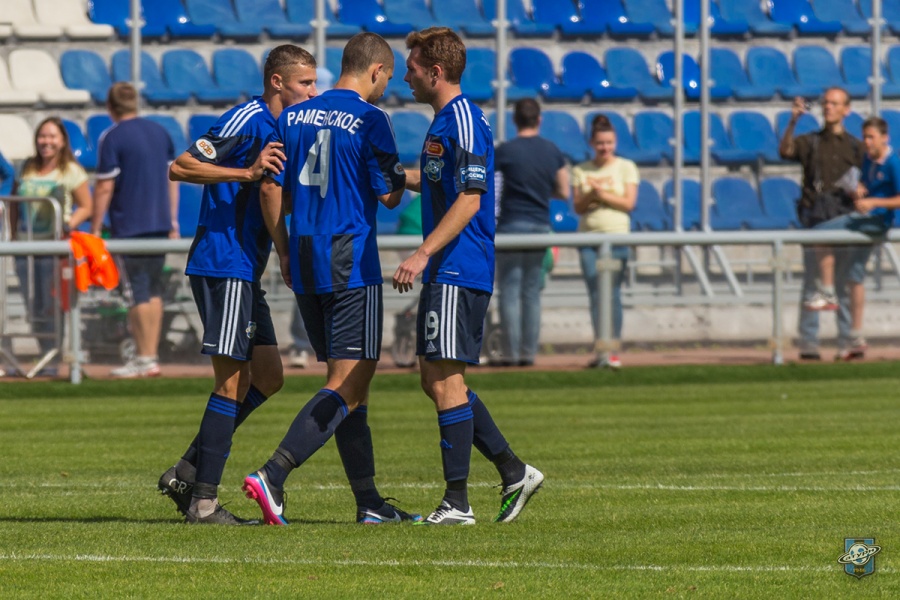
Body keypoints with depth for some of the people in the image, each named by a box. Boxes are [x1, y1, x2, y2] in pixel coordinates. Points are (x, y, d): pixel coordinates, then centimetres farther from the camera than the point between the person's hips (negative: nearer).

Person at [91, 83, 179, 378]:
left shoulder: (112, 138, -10)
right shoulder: (159, 132, 9)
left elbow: (104, 188, -12)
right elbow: (172, 178, 13)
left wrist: (95, 229, -7)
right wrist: (173, 221, 18)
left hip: (130, 225, -6)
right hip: (160, 223, 6)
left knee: (139, 292, -3)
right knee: (154, 290, 11)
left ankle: (144, 359, -3)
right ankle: (151, 356, 12)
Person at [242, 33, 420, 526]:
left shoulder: (293, 118, 10)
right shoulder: (370, 120, -8)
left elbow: (271, 191, 10)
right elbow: (389, 196, -5)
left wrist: (284, 255, 19)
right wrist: (398, 177, 17)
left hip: (305, 267, 7)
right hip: (352, 265, -7)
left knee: (349, 384, 12)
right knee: (348, 386, -7)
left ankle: (368, 502, 12)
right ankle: (272, 476, -22)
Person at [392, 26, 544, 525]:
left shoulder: (462, 120, -14)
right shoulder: (443, 121, 17)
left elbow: (468, 200, -21)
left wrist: (423, 255, -26)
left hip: (459, 272, -10)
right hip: (444, 273, 10)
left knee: (445, 381, -9)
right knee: (435, 381, 11)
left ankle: (457, 502, -8)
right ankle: (514, 472, 14)